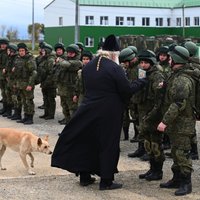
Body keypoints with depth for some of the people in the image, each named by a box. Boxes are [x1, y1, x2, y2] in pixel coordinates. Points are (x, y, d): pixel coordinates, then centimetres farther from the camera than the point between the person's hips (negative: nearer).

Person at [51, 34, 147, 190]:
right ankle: (106, 181, 9)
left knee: (86, 142, 16)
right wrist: (140, 83, 3)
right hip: (109, 114, -6)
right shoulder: (114, 68, -15)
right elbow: (127, 90, -13)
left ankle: (85, 176, 22)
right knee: (108, 145, 4)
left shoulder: (88, 66, 5)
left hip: (88, 110, 6)